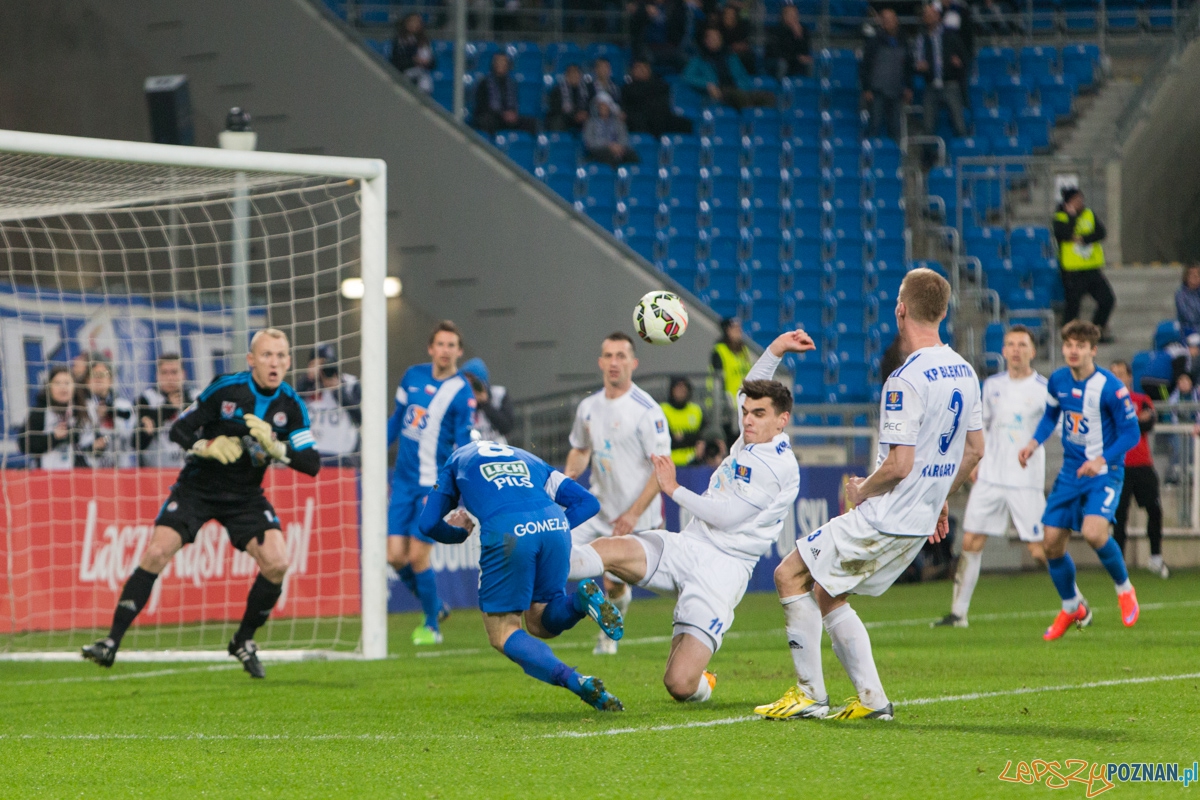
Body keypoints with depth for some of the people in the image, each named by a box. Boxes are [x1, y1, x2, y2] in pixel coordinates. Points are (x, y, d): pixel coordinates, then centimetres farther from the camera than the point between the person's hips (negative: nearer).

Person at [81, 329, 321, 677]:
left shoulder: (291, 405, -7)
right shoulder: (225, 389, -13)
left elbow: (312, 464, -9)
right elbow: (178, 429, -7)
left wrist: (275, 447, -25)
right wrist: (206, 446, -27)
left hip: (245, 496, 2)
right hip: (198, 487, -2)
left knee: (277, 563, -17)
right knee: (156, 553, -18)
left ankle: (244, 641, 7)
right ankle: (111, 642, -13)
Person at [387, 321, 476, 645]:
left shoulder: (462, 394, -10)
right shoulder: (413, 376, 6)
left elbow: (464, 448, -11)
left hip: (435, 484, -5)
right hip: (404, 481, 5)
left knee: (417, 556, -9)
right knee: (396, 555, -2)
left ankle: (432, 626, 10)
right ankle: (435, 607, 22)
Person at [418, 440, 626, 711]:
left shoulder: (457, 460, 32)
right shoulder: (527, 459, 38)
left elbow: (429, 524, 25)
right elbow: (587, 502, 28)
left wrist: (461, 533, 44)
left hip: (507, 532, -4)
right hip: (554, 524, 4)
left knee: (502, 633, 8)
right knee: (541, 624, 21)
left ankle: (575, 681, -16)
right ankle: (582, 600, -13)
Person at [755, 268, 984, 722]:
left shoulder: (906, 381, -21)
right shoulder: (963, 372, 7)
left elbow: (899, 464, -24)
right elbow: (974, 450, 16)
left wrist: (861, 491, -6)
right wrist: (939, 501, 25)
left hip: (884, 519, -9)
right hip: (919, 521, 9)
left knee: (790, 576, 0)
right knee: (827, 595, 18)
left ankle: (810, 695, 0)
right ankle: (871, 699, 13)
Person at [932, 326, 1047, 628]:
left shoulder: (1043, 389, -6)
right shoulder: (992, 386, 9)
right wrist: (976, 461, 13)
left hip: (1026, 481, -5)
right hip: (990, 478, 5)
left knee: (1039, 549, -6)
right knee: (971, 543, 0)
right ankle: (958, 612, 8)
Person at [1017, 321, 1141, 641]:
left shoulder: (1111, 387, -18)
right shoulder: (1057, 381, -1)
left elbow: (1131, 433, -13)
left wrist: (1101, 460, -26)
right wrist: (1034, 443, 0)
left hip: (1104, 471, -6)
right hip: (1070, 471, 6)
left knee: (1093, 532, -28)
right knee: (1052, 543, 2)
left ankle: (1124, 588, 0)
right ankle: (1072, 608, 26)